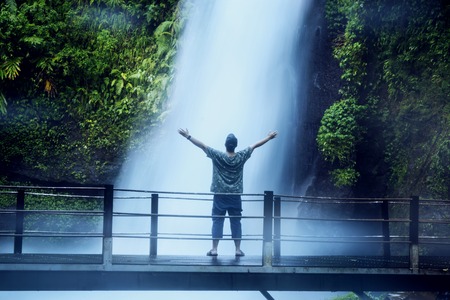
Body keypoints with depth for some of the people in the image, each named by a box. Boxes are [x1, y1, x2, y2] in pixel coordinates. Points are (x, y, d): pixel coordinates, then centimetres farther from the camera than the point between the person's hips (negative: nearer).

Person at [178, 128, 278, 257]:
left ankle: (214, 249, 1)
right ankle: (238, 249, 8)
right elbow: (255, 145, 7)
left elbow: (202, 145, -7)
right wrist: (269, 137, 18)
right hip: (235, 196, 1)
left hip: (220, 195, -1)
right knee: (236, 221, 7)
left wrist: (188, 136, 0)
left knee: (217, 221, 3)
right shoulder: (241, 157, -4)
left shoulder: (218, 156, -10)